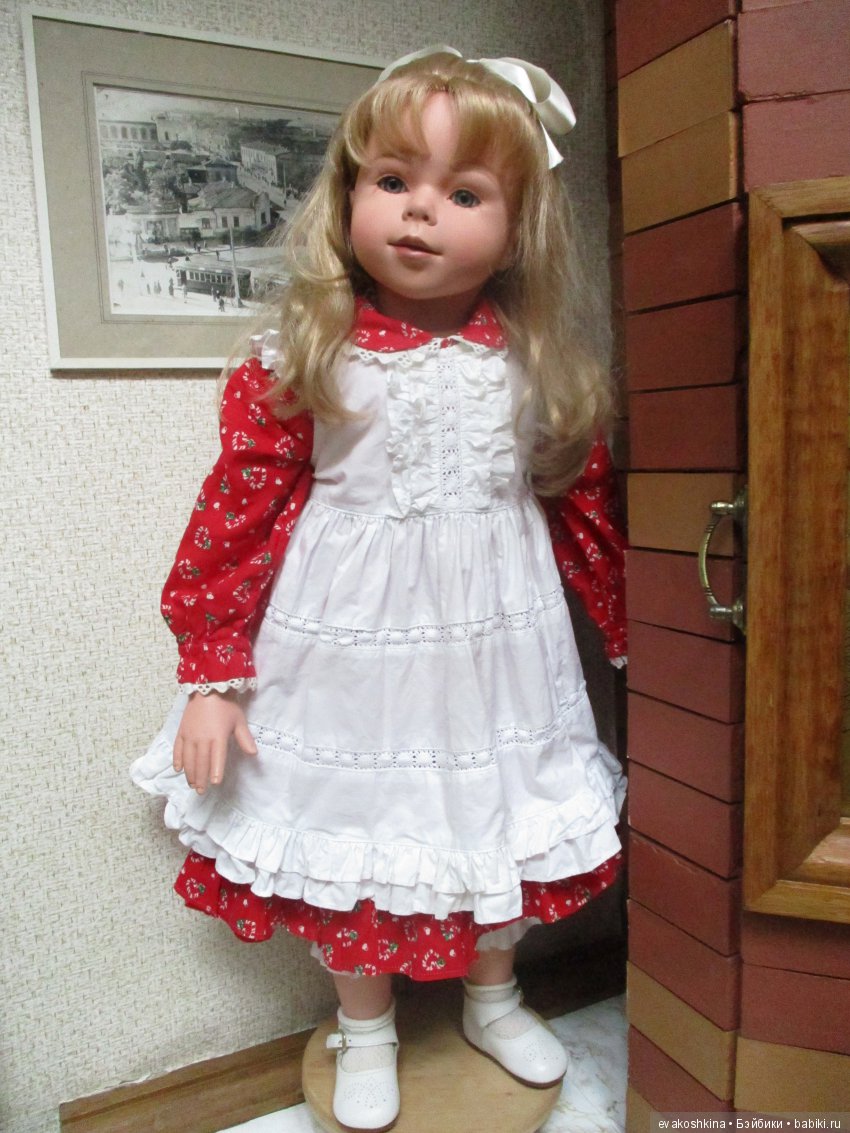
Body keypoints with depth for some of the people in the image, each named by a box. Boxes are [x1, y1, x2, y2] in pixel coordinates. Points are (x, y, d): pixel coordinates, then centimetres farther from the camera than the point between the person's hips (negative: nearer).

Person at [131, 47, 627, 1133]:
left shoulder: (538, 364, -2)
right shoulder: (300, 360, -10)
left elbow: (588, 510, 7)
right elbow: (236, 514, -9)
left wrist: (630, 631, 13)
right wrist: (210, 673, -9)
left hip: (496, 650, 3)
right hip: (346, 654, -2)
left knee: (502, 825, 18)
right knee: (351, 835, 14)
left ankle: (493, 998, 50)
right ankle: (365, 1031, 44)